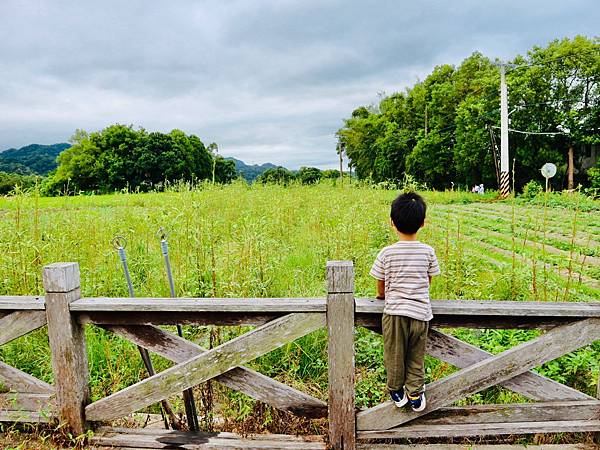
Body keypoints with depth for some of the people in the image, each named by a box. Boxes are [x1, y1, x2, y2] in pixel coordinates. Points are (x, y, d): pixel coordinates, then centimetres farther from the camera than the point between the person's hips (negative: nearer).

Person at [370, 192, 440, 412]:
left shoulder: (387, 253, -9)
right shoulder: (428, 252, -4)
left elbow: (381, 287, 1)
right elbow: (428, 282, 9)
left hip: (394, 312, -1)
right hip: (420, 311, 2)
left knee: (394, 355, 16)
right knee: (416, 357, 17)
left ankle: (396, 392, 31)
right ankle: (415, 395, 24)